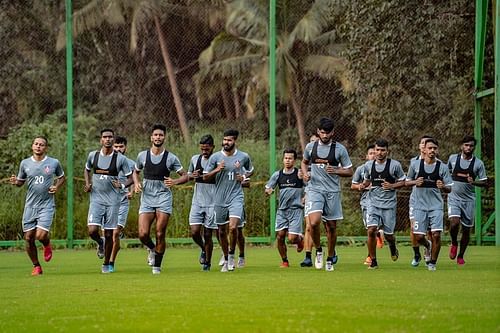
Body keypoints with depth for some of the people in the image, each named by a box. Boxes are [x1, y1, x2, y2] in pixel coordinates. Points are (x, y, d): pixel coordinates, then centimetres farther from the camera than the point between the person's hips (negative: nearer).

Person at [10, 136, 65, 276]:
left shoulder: (54, 163, 1)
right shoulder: (25, 163, 4)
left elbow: (61, 177, 17)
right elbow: (21, 182, 15)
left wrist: (56, 187, -3)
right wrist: (15, 181, -8)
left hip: (47, 205, -2)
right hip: (30, 205, 3)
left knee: (41, 235, -17)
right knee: (29, 238, 1)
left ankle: (47, 245, 20)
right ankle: (36, 266, 19)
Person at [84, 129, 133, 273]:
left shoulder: (120, 159, -3)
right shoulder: (93, 155, 3)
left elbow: (130, 178, 3)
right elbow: (87, 170, 22)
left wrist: (122, 185, -17)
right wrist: (87, 184, 5)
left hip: (113, 200, -1)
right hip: (96, 199, 1)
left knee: (109, 234, 2)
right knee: (92, 230, -15)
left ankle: (106, 264, 17)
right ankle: (100, 243, 20)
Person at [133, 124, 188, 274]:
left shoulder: (171, 158, -1)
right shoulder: (143, 155, 5)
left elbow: (185, 176, 5)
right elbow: (136, 172, 22)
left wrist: (174, 182, -15)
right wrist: (136, 183, 1)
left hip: (164, 197, -2)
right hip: (146, 198, 2)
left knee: (160, 234, -6)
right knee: (143, 234, -11)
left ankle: (157, 265, 8)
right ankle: (152, 249, 23)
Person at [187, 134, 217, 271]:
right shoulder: (195, 159, 7)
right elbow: (188, 175, 21)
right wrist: (192, 176, -2)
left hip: (212, 203, -3)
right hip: (197, 202, 3)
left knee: (207, 234, 0)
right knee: (194, 232, -7)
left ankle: (207, 262, 15)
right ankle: (203, 249, 23)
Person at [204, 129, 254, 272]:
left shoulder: (244, 157, 2)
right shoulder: (215, 157, 0)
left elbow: (250, 170, 21)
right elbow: (205, 177, 4)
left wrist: (244, 177, 0)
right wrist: (217, 170, -14)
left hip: (236, 197, -2)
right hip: (219, 199, 2)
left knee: (233, 227, -21)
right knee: (222, 231, 8)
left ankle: (232, 255, 2)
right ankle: (226, 260, 25)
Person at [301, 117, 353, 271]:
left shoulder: (339, 149, 0)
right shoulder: (310, 147, 5)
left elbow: (349, 171, 4)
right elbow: (304, 162, 25)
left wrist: (336, 171, -14)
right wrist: (305, 173, 4)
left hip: (332, 191, 0)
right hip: (315, 189, 0)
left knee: (331, 226, 6)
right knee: (314, 222, -20)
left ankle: (330, 258, 23)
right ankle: (318, 250, 4)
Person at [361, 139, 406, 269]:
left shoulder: (395, 165, -5)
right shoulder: (368, 165, 4)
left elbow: (402, 182, 3)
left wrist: (391, 186, -15)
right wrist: (364, 185, -3)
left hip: (389, 204, -1)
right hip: (373, 202, 1)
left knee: (388, 234, 4)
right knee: (371, 230, -16)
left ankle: (392, 246, 42)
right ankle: (373, 261, -4)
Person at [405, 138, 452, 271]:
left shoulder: (442, 167, 0)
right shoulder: (415, 164, 2)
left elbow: (449, 189, 3)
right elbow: (407, 182, 12)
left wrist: (443, 186, -20)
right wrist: (415, 182, -9)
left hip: (436, 205, -1)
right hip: (420, 205, 1)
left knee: (436, 235, -12)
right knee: (418, 237, -3)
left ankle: (432, 263, 6)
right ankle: (427, 245, 33)